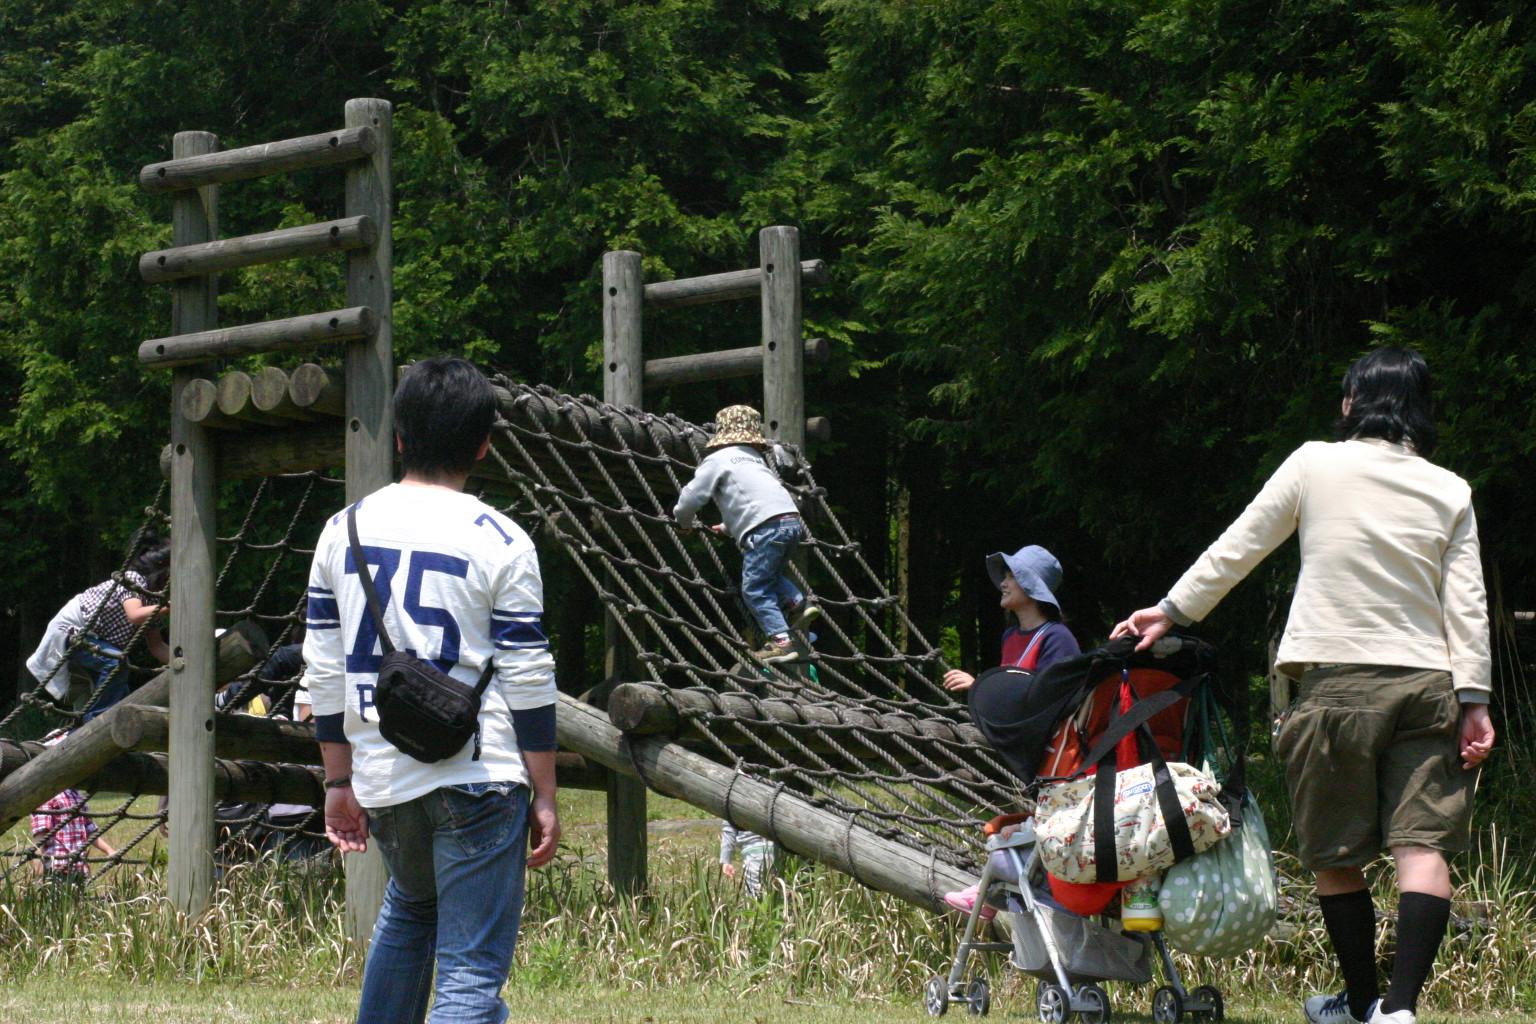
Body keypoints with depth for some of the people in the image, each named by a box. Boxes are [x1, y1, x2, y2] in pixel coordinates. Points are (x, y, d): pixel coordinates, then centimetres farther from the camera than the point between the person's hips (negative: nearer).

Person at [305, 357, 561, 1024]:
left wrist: (338, 781, 17)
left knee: (409, 908, 32)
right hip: (478, 775, -5)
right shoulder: (499, 542, -6)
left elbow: (323, 670, 9)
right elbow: (527, 682, -6)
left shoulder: (345, 530, 6)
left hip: (381, 780, 5)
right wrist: (544, 796, 0)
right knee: (473, 970, -4)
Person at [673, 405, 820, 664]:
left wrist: (683, 521, 25)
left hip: (767, 527, -7)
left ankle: (780, 641, -12)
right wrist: (728, 527, 42)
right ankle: (798, 602, 4)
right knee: (768, 575, 26)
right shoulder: (754, 458, 30)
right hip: (792, 519, 7)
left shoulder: (717, 460, 8)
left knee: (755, 588, -3)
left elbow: (691, 498, 6)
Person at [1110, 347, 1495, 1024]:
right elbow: (1468, 605, 1)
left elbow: (1236, 549, 8)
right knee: (1423, 846, -4)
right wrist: (1473, 701, 2)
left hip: (1337, 685, -2)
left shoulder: (1316, 465, 2)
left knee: (1334, 855, 10)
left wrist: (1173, 610, 19)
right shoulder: (1450, 492, 7)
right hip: (1426, 685, 2)